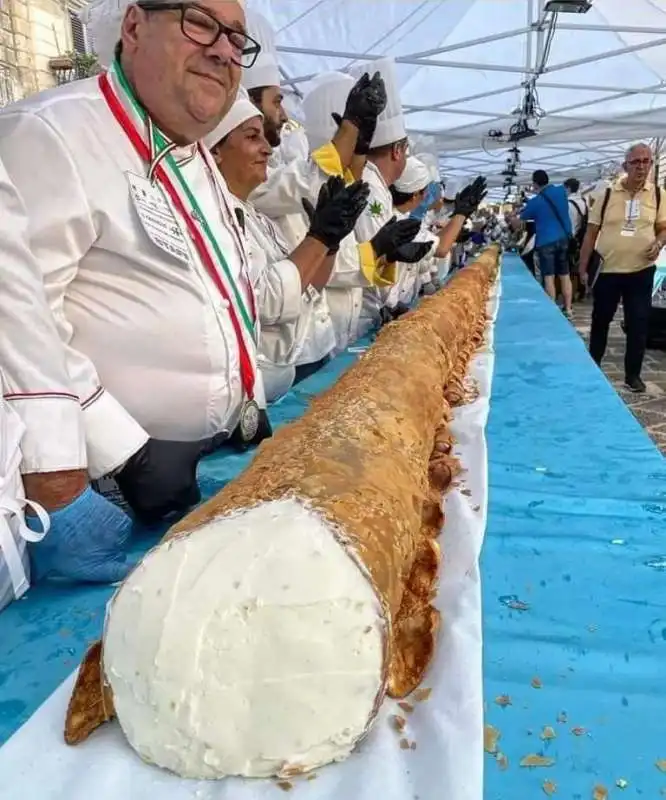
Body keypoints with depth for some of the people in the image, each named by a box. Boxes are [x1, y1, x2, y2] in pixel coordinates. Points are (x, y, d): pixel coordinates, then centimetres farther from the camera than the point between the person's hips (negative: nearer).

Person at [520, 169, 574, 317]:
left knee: (549, 278, -2)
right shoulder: (561, 192, 5)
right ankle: (568, 309, 14)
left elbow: (523, 218, 6)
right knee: (565, 276, 9)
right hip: (564, 238, 5)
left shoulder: (536, 201, -8)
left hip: (546, 241, -5)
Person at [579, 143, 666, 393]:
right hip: (607, 271, 0)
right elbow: (591, 233, 1)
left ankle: (633, 374, 17)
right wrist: (583, 268, -1)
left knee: (638, 325, 3)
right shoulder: (607, 195, -2)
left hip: (641, 272, 1)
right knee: (600, 320, 12)